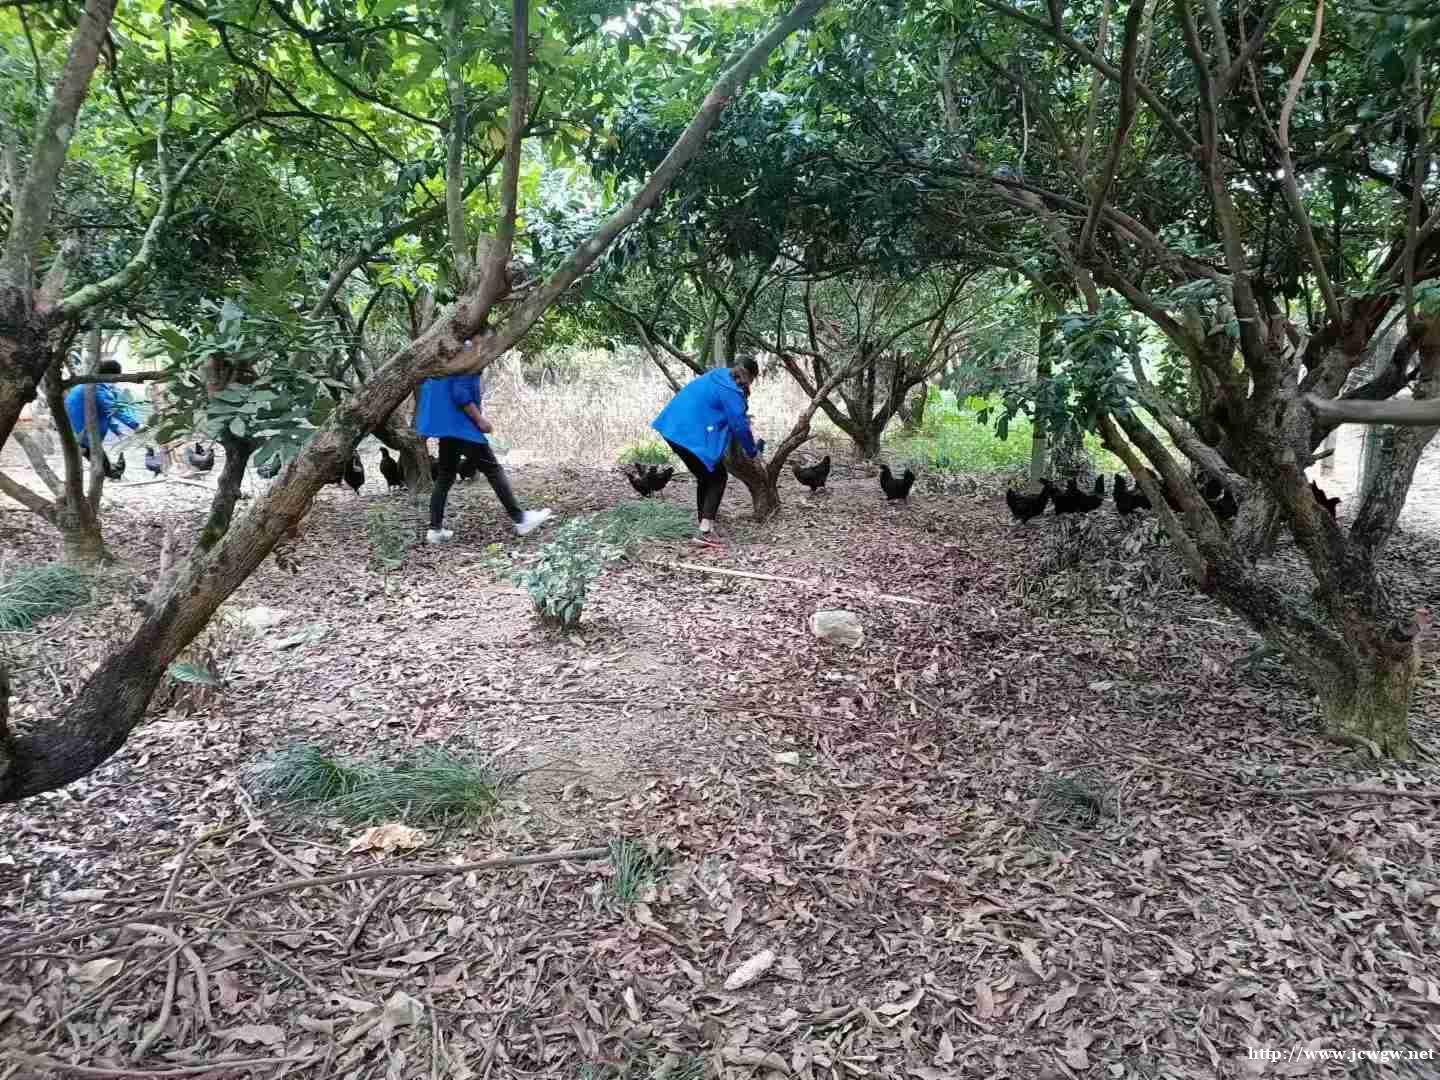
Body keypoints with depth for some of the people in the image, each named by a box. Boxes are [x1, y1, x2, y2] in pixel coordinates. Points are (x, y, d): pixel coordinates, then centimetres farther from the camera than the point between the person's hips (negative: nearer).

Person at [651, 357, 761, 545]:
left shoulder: (718, 375, 14)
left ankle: (705, 525, 27)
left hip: (675, 429, 9)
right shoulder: (730, 391, -14)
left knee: (706, 477, 21)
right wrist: (752, 450, 2)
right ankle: (705, 532, -8)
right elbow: (739, 426, -11)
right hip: (691, 436, -9)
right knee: (718, 478, 2)